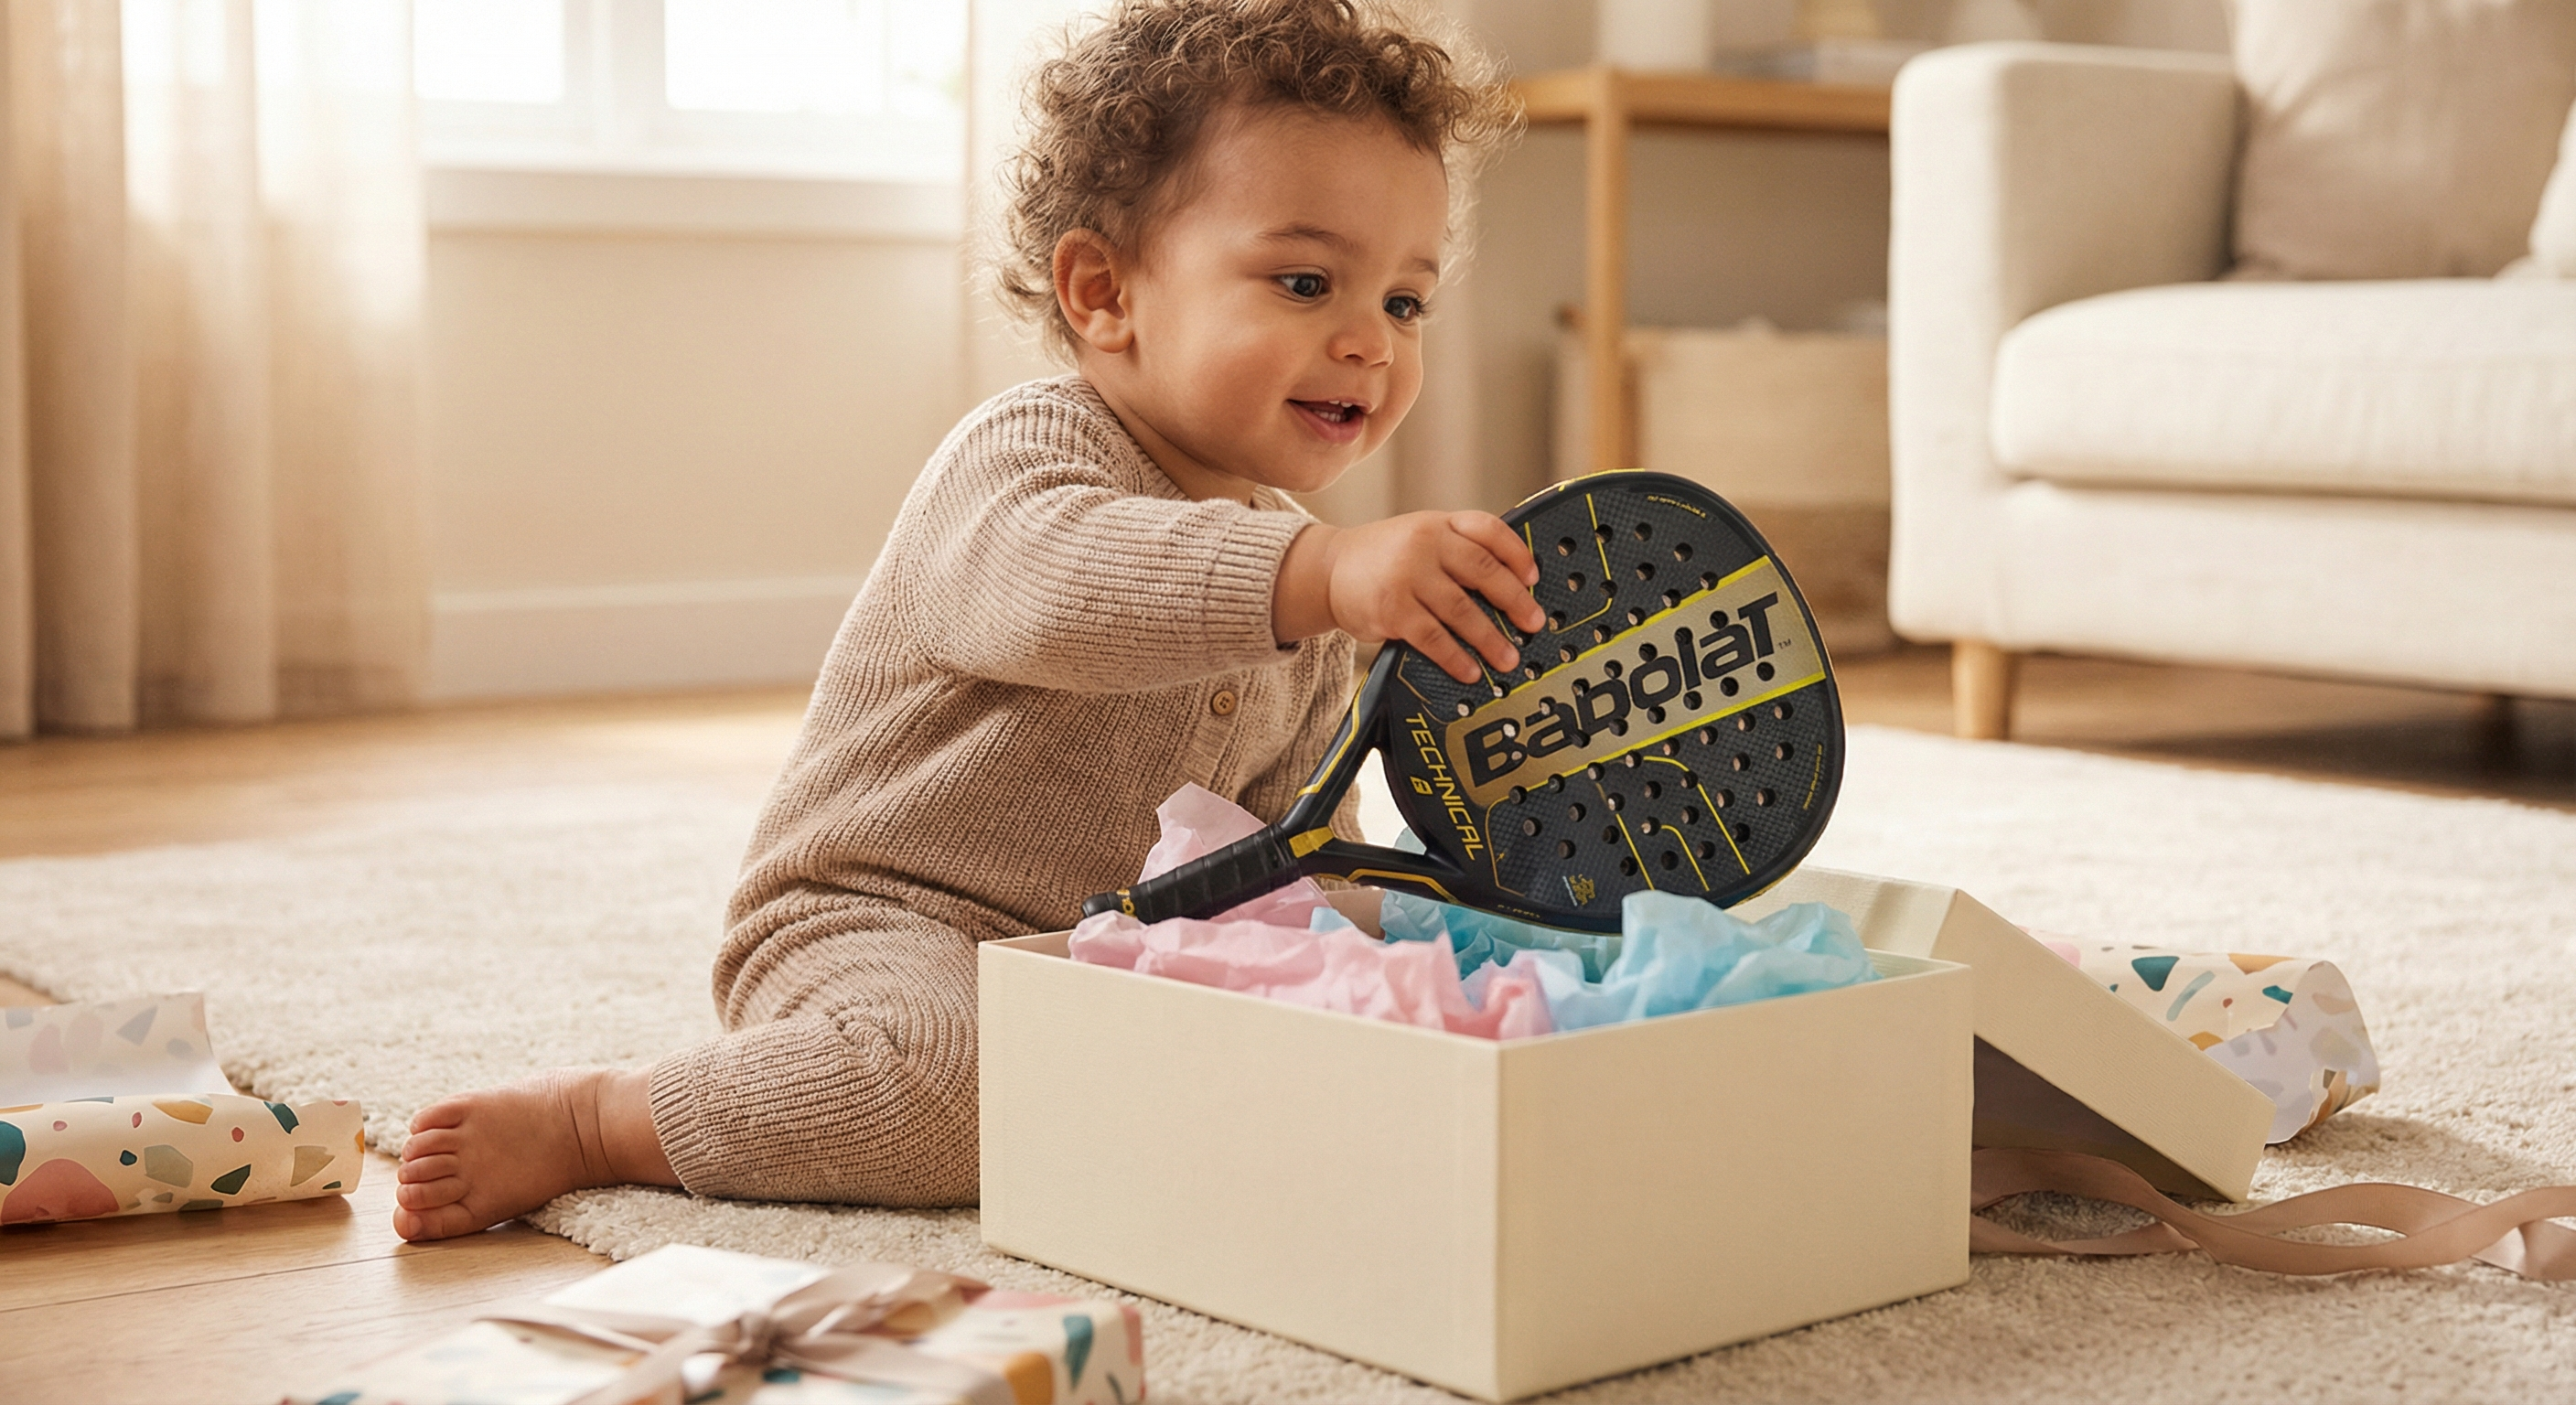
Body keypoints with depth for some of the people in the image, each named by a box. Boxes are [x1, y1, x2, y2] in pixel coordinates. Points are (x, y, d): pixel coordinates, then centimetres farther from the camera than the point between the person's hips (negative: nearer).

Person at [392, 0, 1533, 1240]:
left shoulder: (1295, 562, 11)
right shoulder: (1024, 449, -15)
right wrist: (1320, 574, -53)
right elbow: (1049, 582, -41)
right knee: (950, 1070, -36)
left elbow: (1291, 834, 20)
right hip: (877, 928, -8)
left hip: (1112, 956, 9)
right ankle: (586, 1120, -11)